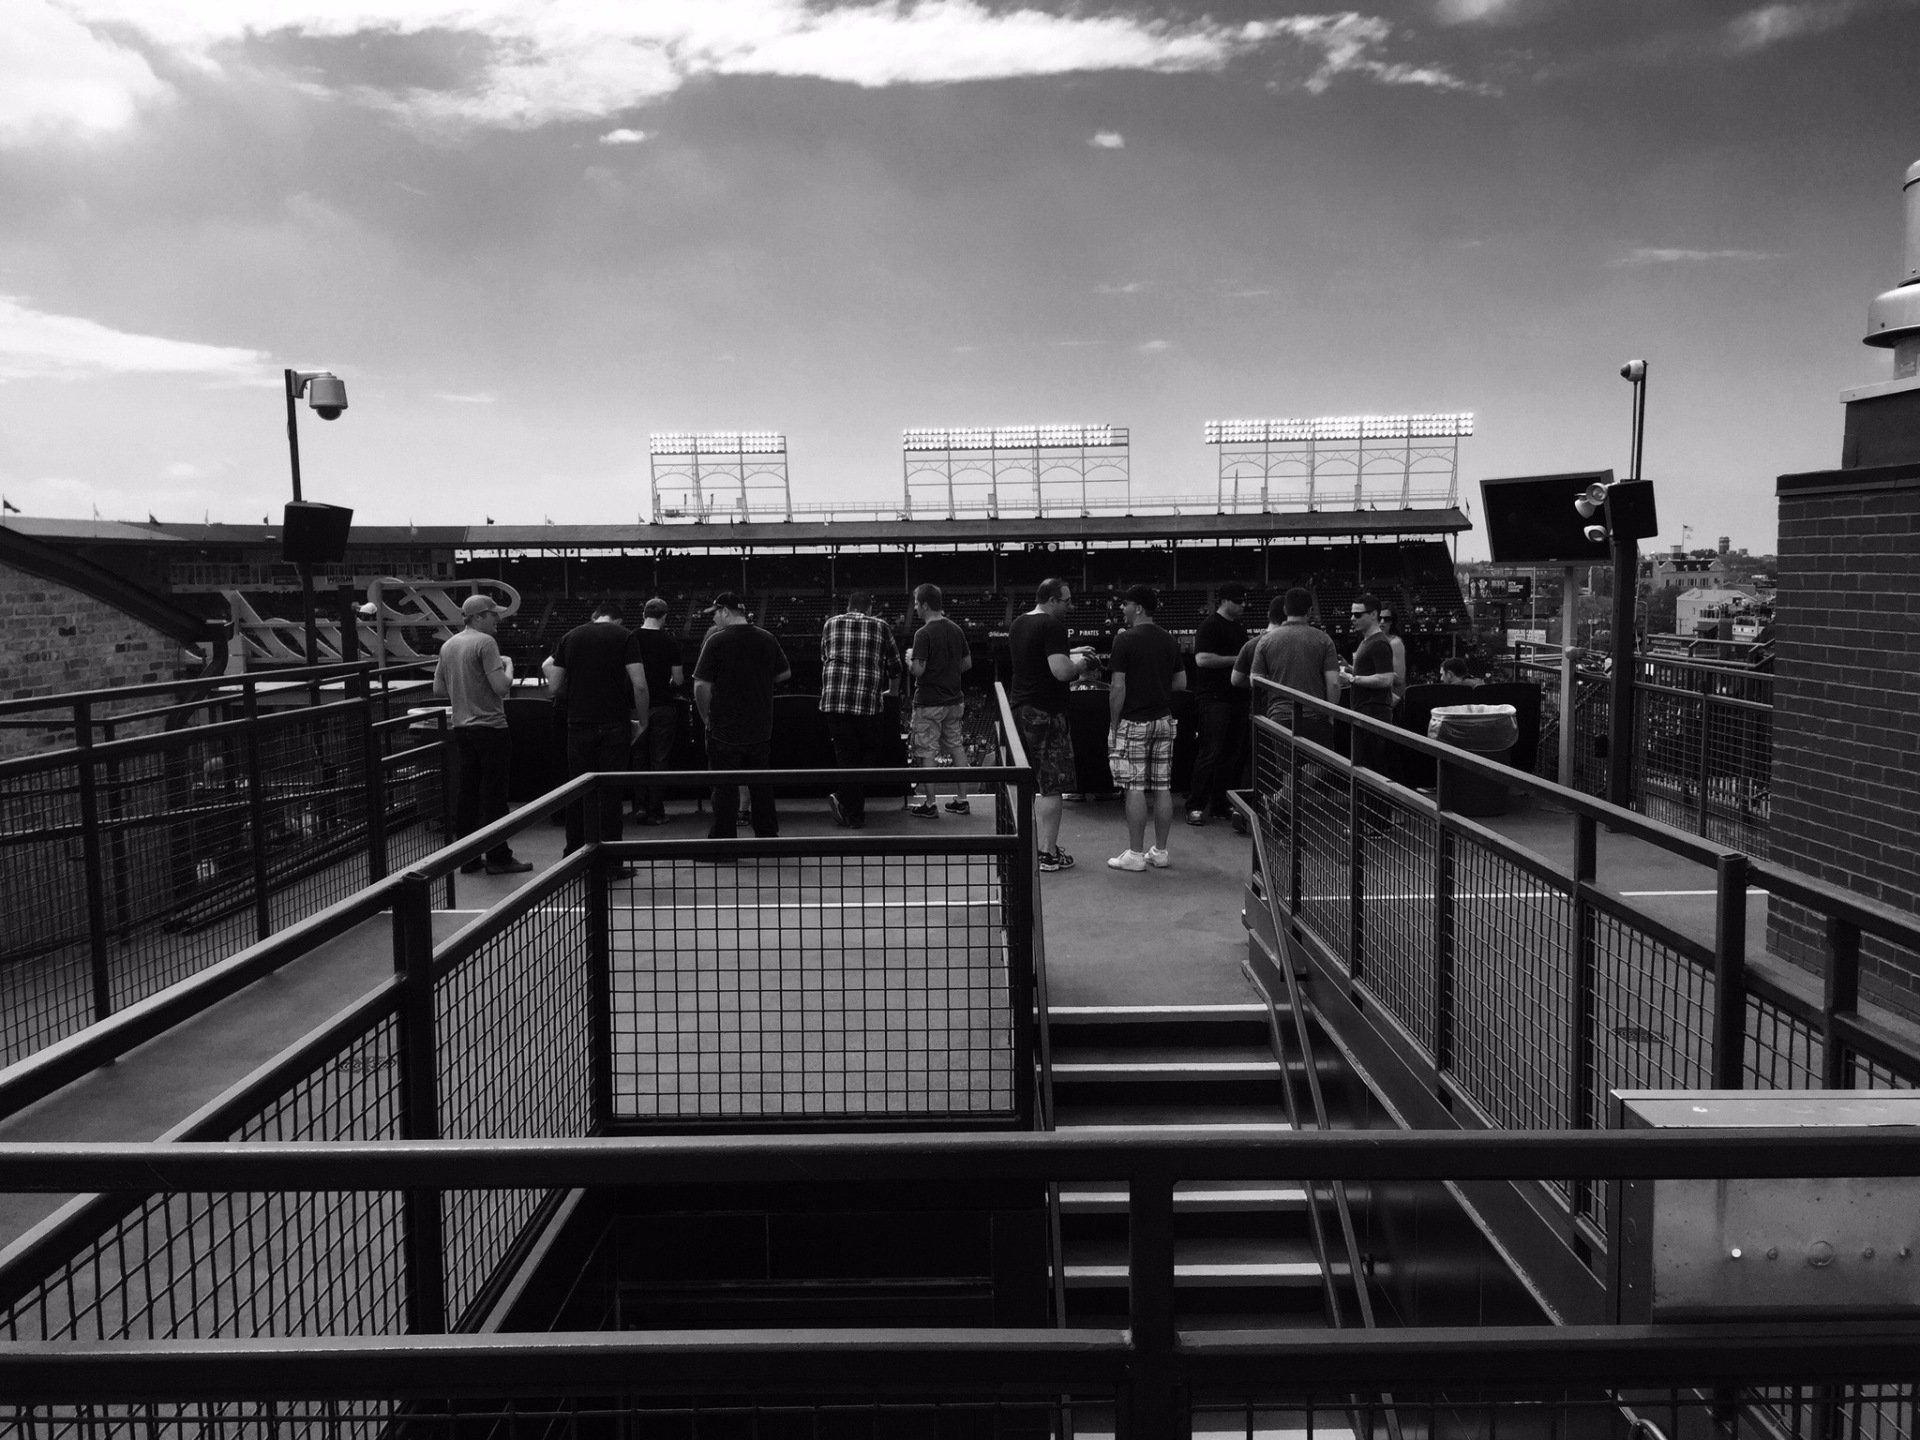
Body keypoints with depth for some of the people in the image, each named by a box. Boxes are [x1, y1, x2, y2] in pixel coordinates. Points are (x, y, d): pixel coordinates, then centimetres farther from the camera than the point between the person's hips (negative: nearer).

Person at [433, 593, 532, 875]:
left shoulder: (447, 646, 12)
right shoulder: (485, 643, -13)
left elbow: (438, 688, 17)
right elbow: (501, 686, -19)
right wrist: (508, 666, -1)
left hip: (461, 727, 8)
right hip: (489, 725, -8)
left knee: (465, 792, 10)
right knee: (493, 793, -1)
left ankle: (468, 857, 14)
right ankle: (498, 857, 3)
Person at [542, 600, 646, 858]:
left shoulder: (571, 636, 8)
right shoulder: (625, 636, -1)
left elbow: (556, 687, 7)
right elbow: (639, 685, -9)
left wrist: (549, 667, 27)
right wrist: (642, 722, 1)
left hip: (579, 724, 3)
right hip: (615, 725, -2)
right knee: (610, 793, 2)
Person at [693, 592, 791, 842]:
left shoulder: (716, 641, -13)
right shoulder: (768, 639, 2)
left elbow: (701, 686, -15)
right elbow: (785, 673, 14)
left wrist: (706, 719, -2)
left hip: (725, 730, -5)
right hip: (761, 729, 5)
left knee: (725, 788, 3)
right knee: (760, 784, 17)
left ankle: (722, 841, 8)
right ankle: (767, 833, 25)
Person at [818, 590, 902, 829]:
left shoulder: (830, 624, 13)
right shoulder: (880, 627, 8)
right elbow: (894, 665, 14)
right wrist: (891, 691, 33)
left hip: (833, 701, 2)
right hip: (868, 701, -2)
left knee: (846, 755, 9)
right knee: (872, 752, 13)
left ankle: (854, 816, 8)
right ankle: (843, 797, -4)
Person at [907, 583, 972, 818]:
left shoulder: (923, 634, -16)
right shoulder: (956, 630, 5)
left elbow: (918, 669, -21)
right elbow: (968, 663, 11)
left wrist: (909, 657, -2)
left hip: (929, 703, -7)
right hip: (954, 699, 7)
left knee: (927, 754, 1)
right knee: (956, 748, 14)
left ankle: (929, 805, 5)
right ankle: (961, 800, 17)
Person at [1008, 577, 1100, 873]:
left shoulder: (1018, 624, 14)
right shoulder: (1052, 626, -15)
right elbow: (1061, 671, -24)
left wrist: (1070, 653, 23)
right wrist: (1081, 664, -4)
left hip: (1018, 706, 9)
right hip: (1046, 713, -9)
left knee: (1025, 784, 15)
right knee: (1051, 786, -3)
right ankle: (1048, 854, -1)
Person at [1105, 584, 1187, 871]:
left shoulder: (1125, 640, -12)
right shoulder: (1170, 641, 8)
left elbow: (1118, 688, -14)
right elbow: (1181, 682, 12)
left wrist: (1113, 723, -6)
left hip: (1134, 722, -6)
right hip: (1163, 719, 6)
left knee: (1135, 788, -2)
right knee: (1162, 788, 8)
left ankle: (1136, 854, 1)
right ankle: (1160, 852, 13)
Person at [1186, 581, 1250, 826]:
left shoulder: (1239, 629, 19)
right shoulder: (1210, 625, -8)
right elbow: (1202, 659, -20)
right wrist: (1236, 660, -18)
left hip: (1236, 698, 8)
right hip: (1214, 698, -8)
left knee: (1231, 754, 9)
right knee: (1210, 753, -8)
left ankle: (1219, 805, 16)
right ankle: (1195, 807, -3)